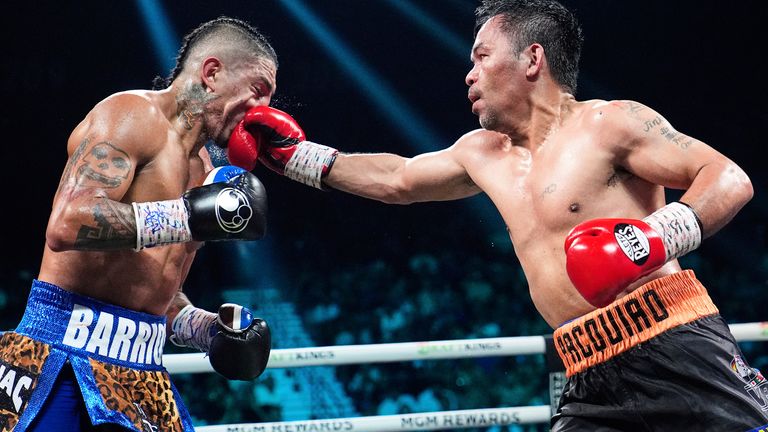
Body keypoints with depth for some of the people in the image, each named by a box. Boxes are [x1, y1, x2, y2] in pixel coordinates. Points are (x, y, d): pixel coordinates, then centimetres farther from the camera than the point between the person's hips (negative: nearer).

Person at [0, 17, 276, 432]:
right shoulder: (133, 115, -9)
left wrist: (207, 329, 7)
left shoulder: (201, 169, 18)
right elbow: (66, 225, -24)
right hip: (65, 354, -8)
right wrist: (192, 215, -23)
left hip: (143, 367, 8)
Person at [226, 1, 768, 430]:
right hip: (595, 385, 7)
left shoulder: (608, 123, -4)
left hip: (679, 357, -6)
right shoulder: (484, 154, 19)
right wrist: (296, 155, 33)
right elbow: (397, 179, 34)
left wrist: (661, 234, -24)